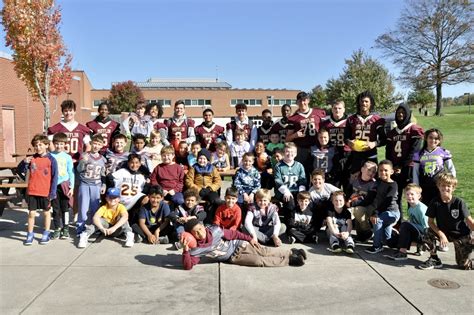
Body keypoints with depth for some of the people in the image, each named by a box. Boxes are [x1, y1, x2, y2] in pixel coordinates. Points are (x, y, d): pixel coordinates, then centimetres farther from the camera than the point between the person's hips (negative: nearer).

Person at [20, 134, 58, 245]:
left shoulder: (51, 159, -8)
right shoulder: (32, 158, 1)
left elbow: (54, 177, -7)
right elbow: (21, 170, 4)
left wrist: (52, 192, -10)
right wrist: (24, 162, -17)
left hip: (45, 192, -2)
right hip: (32, 191, 2)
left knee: (46, 212, 11)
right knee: (31, 213, 8)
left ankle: (46, 234, 23)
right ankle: (30, 235, 19)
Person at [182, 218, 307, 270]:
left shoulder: (214, 230, -12)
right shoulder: (195, 249, -16)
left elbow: (233, 234, 0)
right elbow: (188, 266, -25)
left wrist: (249, 239, 1)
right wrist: (185, 250, -41)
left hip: (240, 245, 2)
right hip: (234, 257, -1)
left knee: (265, 252, -10)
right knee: (259, 261, -17)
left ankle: (291, 252, 6)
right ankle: (288, 260, -8)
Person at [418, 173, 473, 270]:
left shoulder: (459, 202, -18)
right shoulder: (435, 202, -14)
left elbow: (469, 221, -15)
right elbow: (430, 221, -13)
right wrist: (441, 235, -25)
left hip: (461, 235, -2)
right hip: (443, 232, 2)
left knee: (464, 265, -5)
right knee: (429, 233, -27)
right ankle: (434, 259, -6)